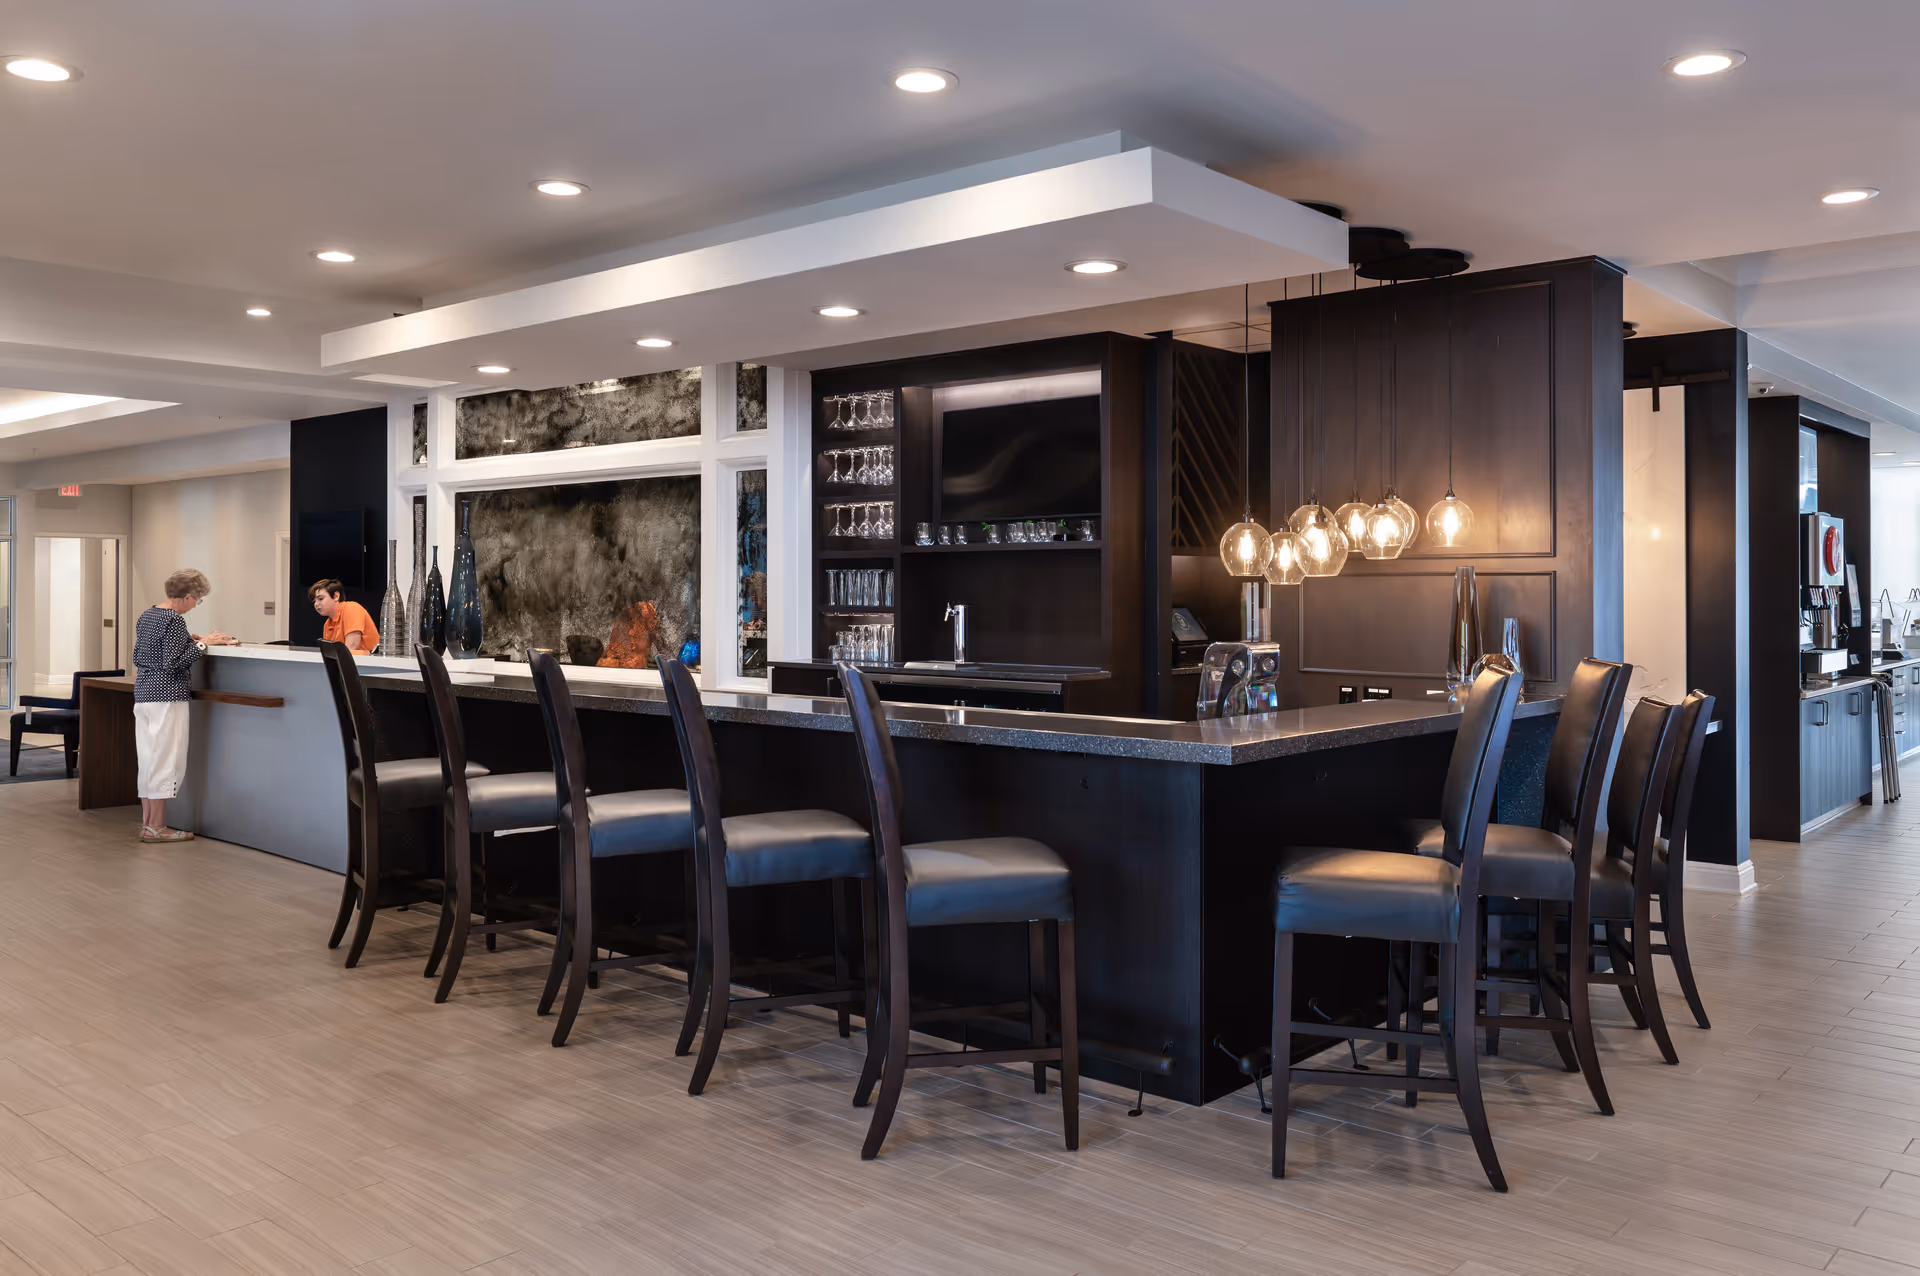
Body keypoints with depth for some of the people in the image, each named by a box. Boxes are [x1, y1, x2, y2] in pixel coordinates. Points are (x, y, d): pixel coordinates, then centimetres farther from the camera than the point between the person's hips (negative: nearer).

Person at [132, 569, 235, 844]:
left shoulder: (146, 615, 12)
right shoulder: (174, 620, -15)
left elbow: (138, 658, 19)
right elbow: (172, 663, -20)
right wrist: (201, 644, -12)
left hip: (143, 694, 9)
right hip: (166, 697, -9)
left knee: (148, 759, 12)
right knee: (165, 760, -3)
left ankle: (147, 822, 16)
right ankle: (156, 828, 0)